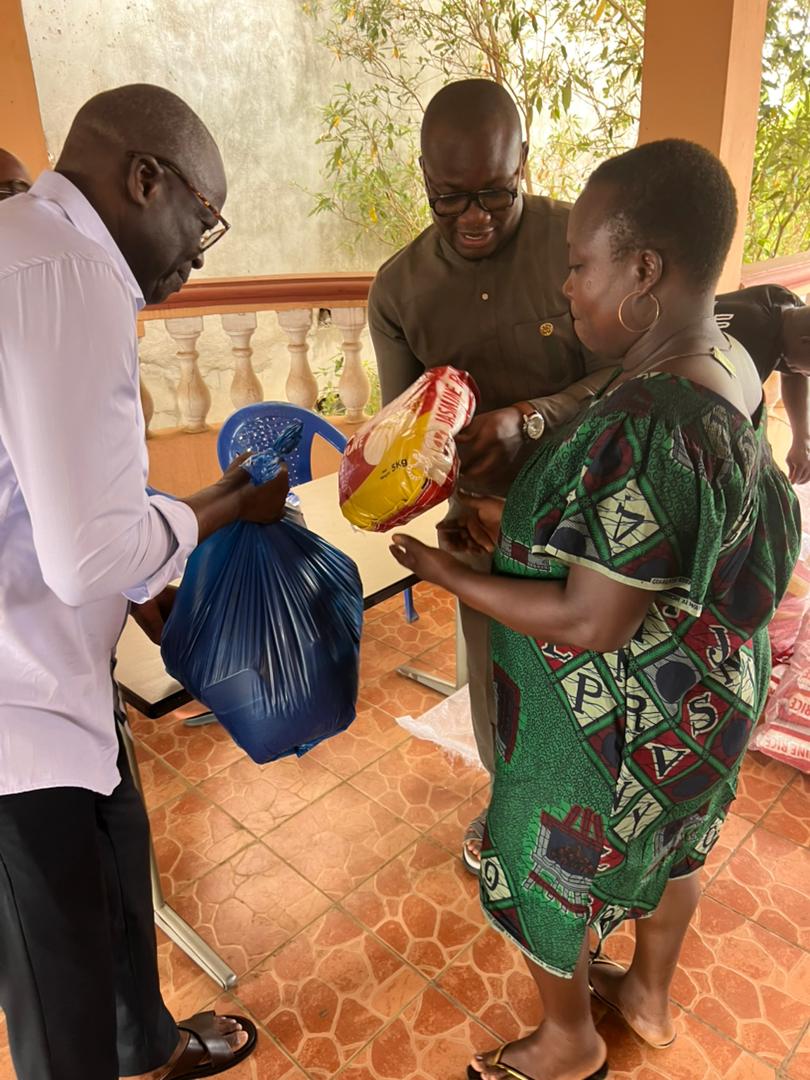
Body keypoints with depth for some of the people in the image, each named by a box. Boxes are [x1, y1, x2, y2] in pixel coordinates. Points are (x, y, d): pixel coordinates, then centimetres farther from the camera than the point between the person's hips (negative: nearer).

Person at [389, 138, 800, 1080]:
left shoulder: (645, 435, -36)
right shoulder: (727, 362, -7)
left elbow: (589, 624, -31)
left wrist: (449, 575, -19)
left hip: (616, 720, -9)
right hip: (699, 693, 9)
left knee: (546, 873, 18)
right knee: (666, 847, 30)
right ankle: (650, 999, 59)